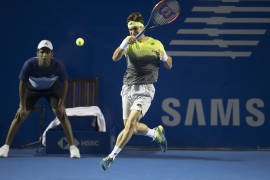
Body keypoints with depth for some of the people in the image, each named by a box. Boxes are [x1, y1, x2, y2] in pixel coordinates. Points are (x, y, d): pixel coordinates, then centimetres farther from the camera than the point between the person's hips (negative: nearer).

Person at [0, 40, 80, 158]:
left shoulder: (58, 66, -32)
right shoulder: (29, 65, -34)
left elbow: (65, 83, -15)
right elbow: (22, 84, -21)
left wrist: (61, 104, -17)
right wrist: (22, 106, -19)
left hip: (52, 88, 0)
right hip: (32, 89, 0)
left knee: (61, 114, -16)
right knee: (20, 116, -7)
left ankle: (72, 146, -9)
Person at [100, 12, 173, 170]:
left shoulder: (155, 44, 5)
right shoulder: (129, 43, 7)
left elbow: (169, 65, 11)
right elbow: (115, 58, -11)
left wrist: (163, 56, -11)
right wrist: (125, 43, -29)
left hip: (145, 90, -4)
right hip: (128, 89, 4)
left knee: (131, 123, -21)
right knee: (133, 128, 7)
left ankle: (112, 156, -21)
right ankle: (156, 133, 36)